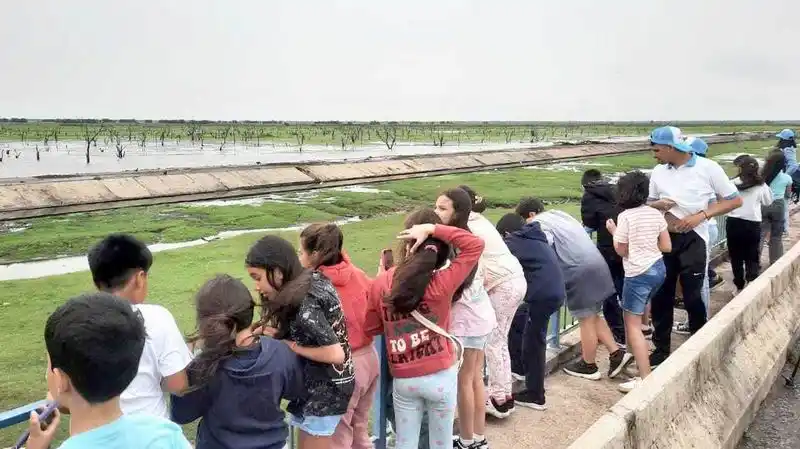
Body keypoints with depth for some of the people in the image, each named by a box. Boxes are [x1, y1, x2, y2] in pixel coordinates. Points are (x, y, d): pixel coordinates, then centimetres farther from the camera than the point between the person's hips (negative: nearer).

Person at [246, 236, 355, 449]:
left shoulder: (305, 308, -26)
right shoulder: (314, 280, 0)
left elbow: (336, 354, -27)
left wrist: (292, 346, -17)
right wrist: (278, 332, -6)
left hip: (323, 392, -9)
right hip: (327, 385, 9)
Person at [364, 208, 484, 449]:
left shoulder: (380, 284, -8)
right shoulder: (441, 283, -18)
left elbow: (371, 329, 5)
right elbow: (475, 244, -14)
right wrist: (434, 229, -18)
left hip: (403, 380, 2)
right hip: (441, 377, -2)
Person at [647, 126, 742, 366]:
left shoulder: (708, 168, -9)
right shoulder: (658, 172, 3)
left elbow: (735, 200, -5)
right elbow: (649, 203, 15)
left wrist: (701, 215, -17)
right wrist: (657, 205, -10)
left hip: (692, 239, -4)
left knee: (693, 296, 3)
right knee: (660, 295, 8)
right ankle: (661, 348, 22)